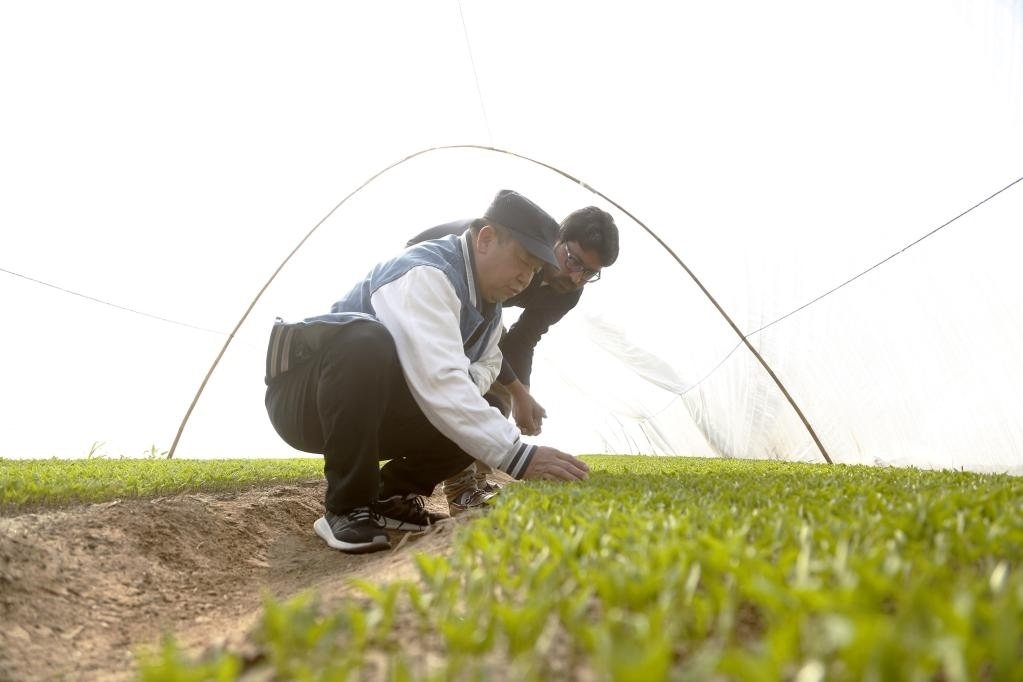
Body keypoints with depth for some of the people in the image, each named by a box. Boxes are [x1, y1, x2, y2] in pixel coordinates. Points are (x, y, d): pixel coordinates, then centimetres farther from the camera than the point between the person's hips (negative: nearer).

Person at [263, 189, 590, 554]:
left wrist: (469, 384, -11)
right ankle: (345, 509, -24)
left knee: (475, 423, -10)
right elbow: (439, 385, -39)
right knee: (365, 342, -39)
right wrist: (518, 456, -41)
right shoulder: (424, 274, -28)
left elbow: (486, 363, 14)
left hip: (376, 411, 8)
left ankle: (390, 496, 6)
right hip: (307, 402, -7)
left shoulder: (487, 299, 2)